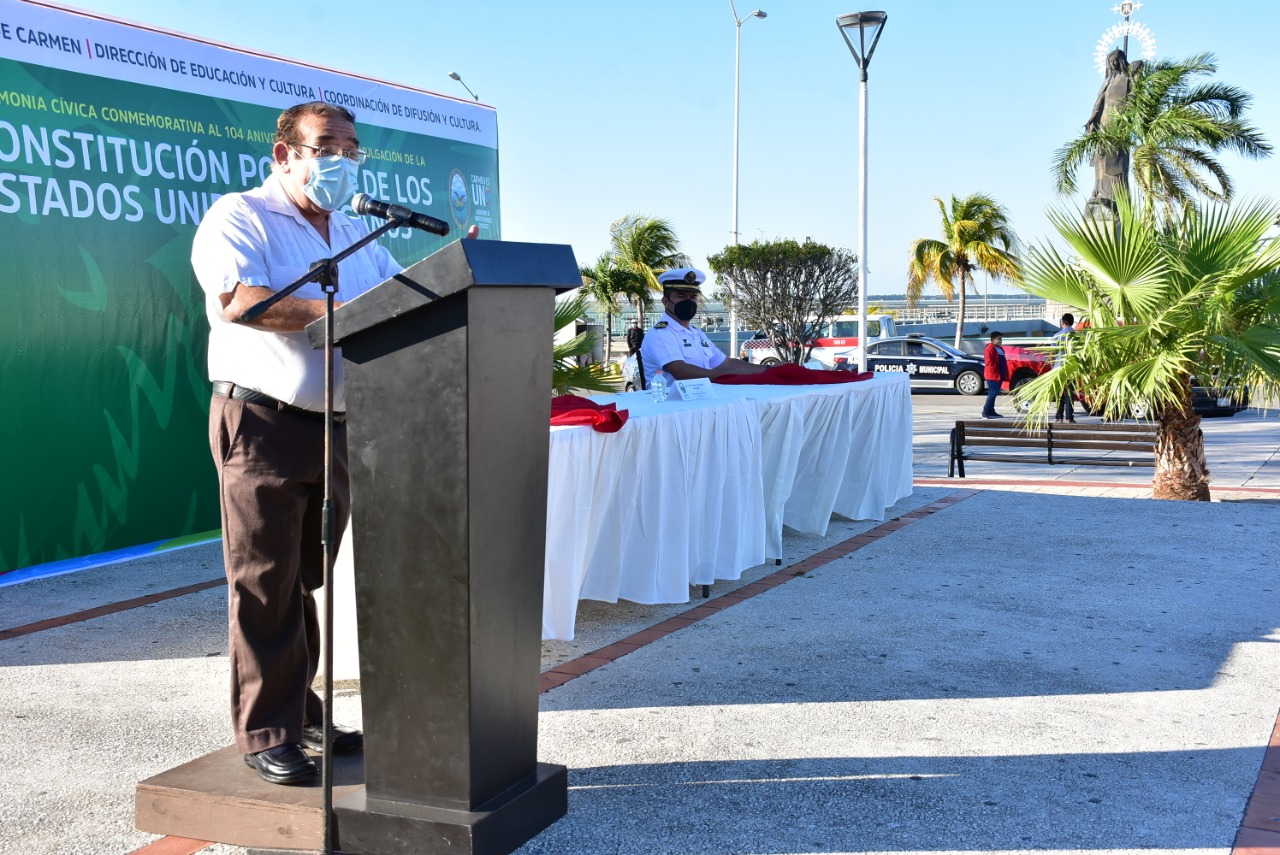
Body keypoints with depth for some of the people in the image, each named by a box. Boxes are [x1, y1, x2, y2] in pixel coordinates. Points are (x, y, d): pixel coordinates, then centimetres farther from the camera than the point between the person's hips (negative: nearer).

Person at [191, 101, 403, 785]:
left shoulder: (358, 236, 20)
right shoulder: (239, 217, -3)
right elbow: (236, 299, -20)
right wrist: (333, 311, -22)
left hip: (338, 427, 7)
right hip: (263, 423, -6)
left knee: (309, 581, 13)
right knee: (265, 586, -3)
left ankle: (302, 717, 22)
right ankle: (266, 735, 5)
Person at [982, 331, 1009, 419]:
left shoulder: (1000, 349, 20)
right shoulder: (990, 348, -9)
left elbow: (1003, 363, 22)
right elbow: (989, 362, -17)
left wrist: (1005, 375, 16)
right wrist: (995, 373, -21)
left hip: (999, 376, 9)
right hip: (993, 376, -9)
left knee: (993, 393, 12)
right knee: (993, 393, -13)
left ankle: (991, 412, 17)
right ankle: (986, 412, -12)